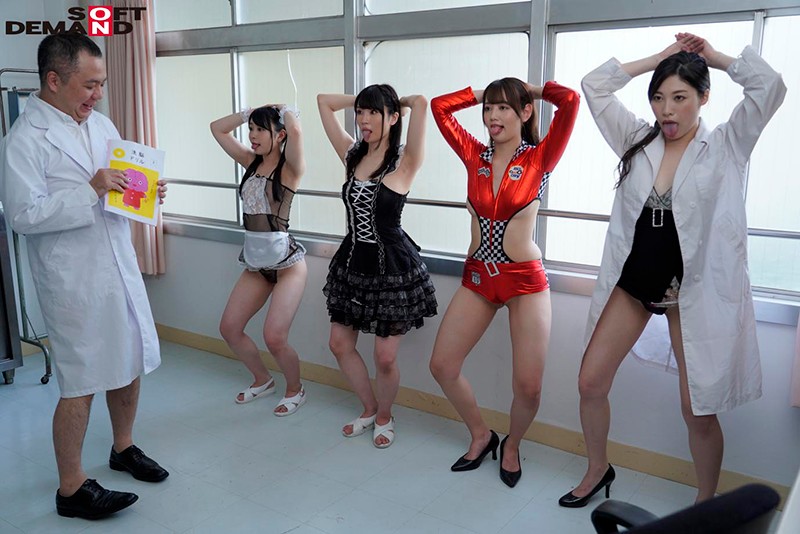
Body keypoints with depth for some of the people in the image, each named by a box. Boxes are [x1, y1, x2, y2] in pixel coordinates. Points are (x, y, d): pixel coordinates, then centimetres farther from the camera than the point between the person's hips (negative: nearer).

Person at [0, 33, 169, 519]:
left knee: (130, 365, 18)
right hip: (74, 281, -7)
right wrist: (91, 191, -23)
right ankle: (72, 489, 18)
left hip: (121, 266, 7)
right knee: (81, 385, 1)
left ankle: (124, 447, 40)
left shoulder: (101, 124, 9)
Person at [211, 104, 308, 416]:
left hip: (286, 261, -7)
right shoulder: (251, 161, 10)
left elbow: (296, 131, -29)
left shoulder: (290, 167, -9)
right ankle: (263, 380, 31)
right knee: (229, 328, 7)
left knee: (274, 338, -12)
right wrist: (249, 113, 8)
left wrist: (284, 109, -9)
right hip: (255, 262, 7)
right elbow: (217, 129, 16)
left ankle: (295, 389, 18)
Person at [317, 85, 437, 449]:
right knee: (340, 344, 13)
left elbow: (421, 103, -24)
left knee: (385, 358, 2)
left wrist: (399, 102, -5)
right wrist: (361, 99, 9)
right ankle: (369, 410, 37)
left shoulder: (405, 162, -12)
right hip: (352, 262, 6)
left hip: (393, 268, -6)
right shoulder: (352, 155, 3)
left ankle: (384, 417, 31)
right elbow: (324, 101, 10)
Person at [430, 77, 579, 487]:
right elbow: (439, 106, 4)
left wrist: (533, 91, -1)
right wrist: (481, 94, 8)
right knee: (442, 366, 4)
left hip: (525, 280, -4)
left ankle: (512, 445, 27)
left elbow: (570, 100, -18)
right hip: (477, 277, 4)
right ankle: (481, 435, 29)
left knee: (528, 386, -6)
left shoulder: (539, 158, -5)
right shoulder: (475, 156, 4)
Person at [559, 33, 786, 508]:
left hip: (693, 290, -3)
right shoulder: (637, 141, 4)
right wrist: (660, 57, 0)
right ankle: (598, 470, 30)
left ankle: (706, 502, 27)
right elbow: (594, 85, 1)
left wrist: (715, 57, -4)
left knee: (698, 410, 1)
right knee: (591, 383, 4)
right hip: (631, 282, 4)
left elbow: (770, 86, -18)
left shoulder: (725, 147, -4)